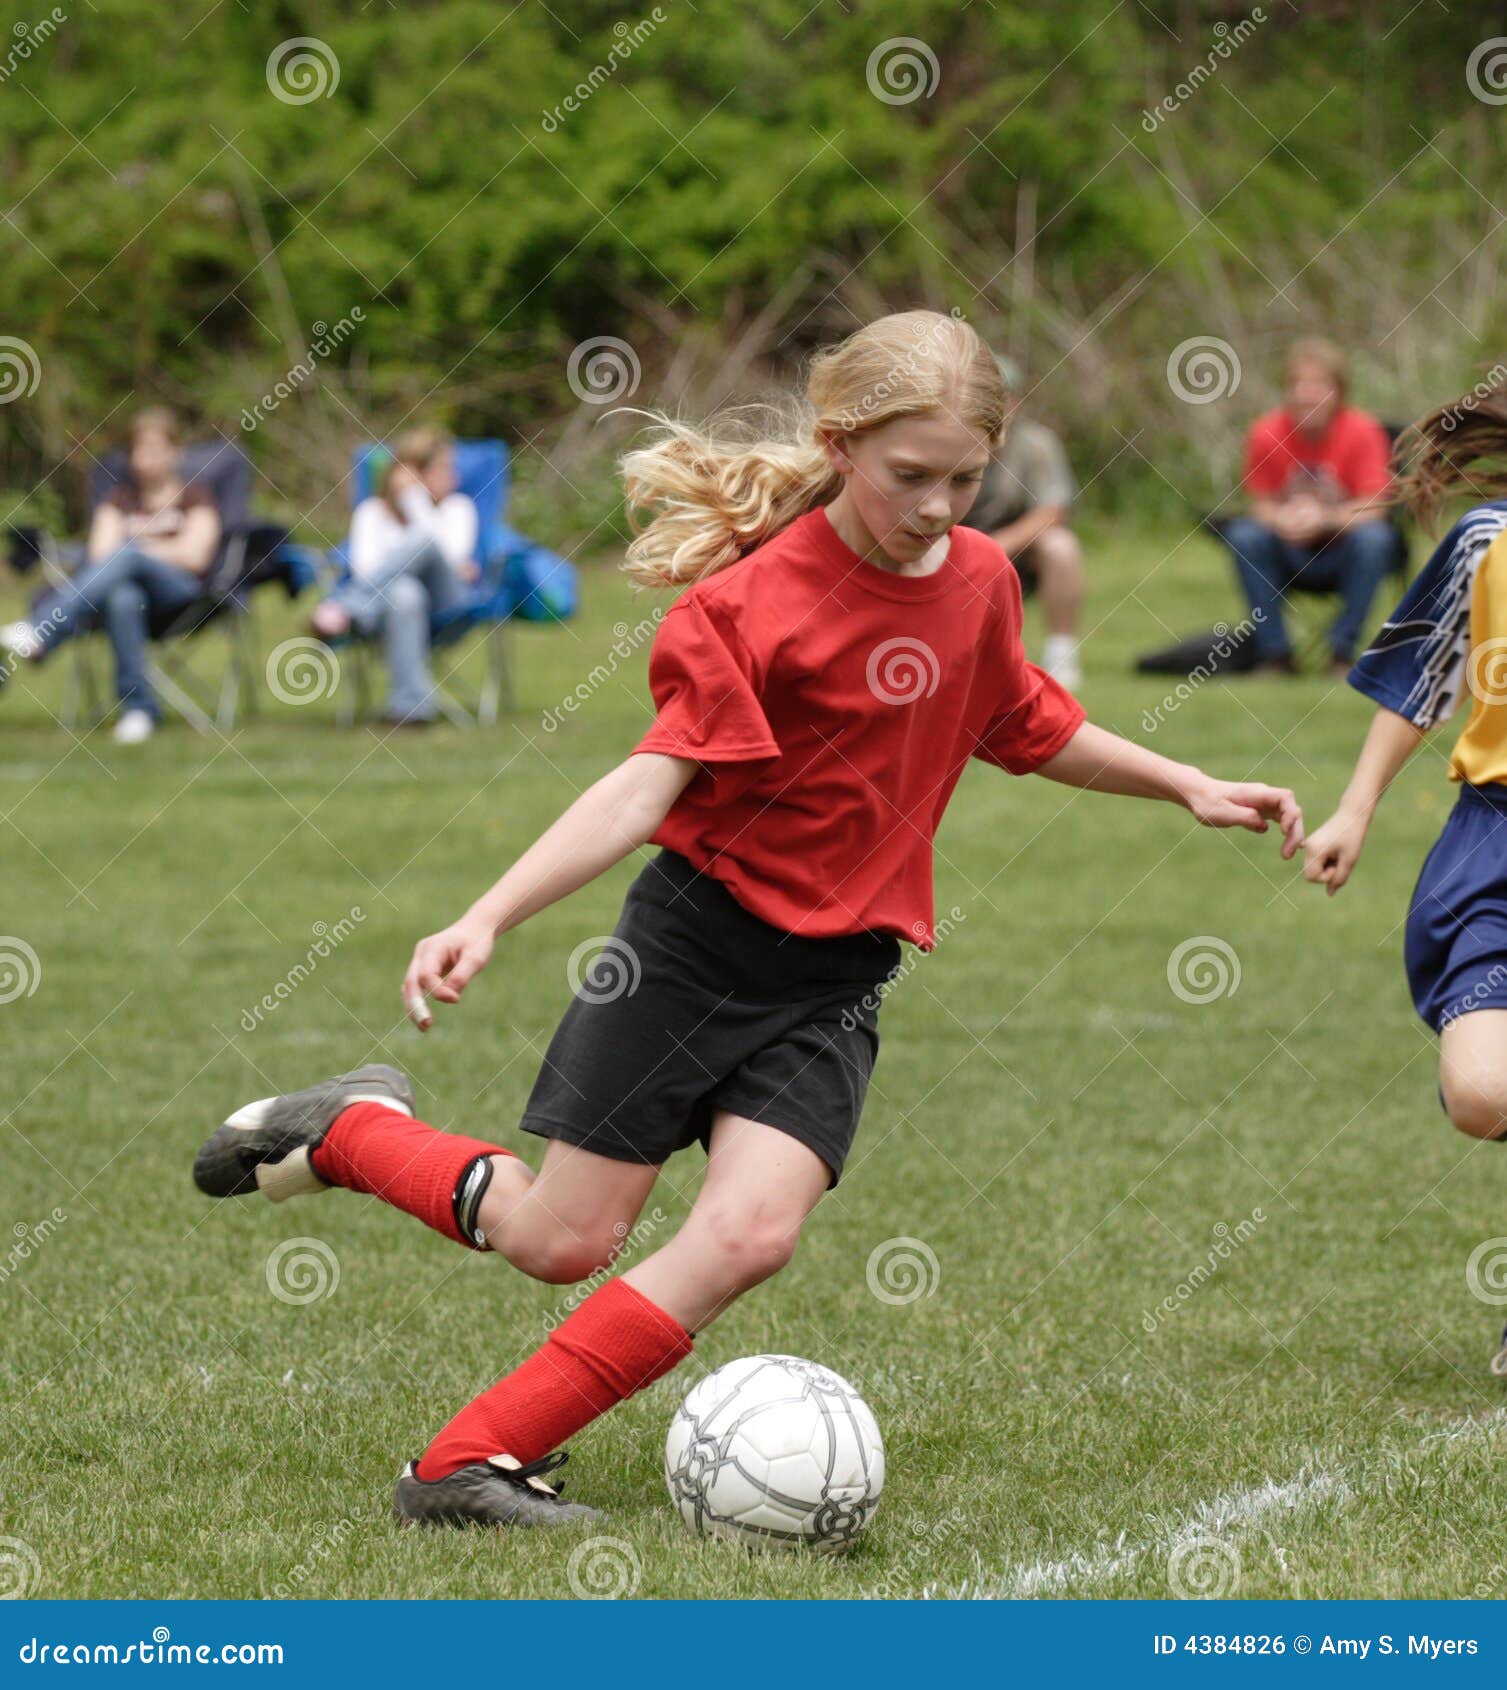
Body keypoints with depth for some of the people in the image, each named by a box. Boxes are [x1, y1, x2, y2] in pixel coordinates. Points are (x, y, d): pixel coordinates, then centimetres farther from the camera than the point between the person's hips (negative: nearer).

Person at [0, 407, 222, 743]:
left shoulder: (195, 498, 16)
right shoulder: (120, 497, 24)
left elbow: (195, 557, 0)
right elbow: (100, 554, 8)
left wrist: (133, 547, 5)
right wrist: (169, 550, 1)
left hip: (180, 592, -2)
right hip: (130, 584, 2)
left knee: (126, 556, -36)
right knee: (122, 598, -40)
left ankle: (39, 634, -53)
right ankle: (138, 706, -41)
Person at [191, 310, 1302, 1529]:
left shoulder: (978, 580, 1)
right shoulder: (756, 601, -18)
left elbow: (1032, 732, 21)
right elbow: (651, 784, -25)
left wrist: (1188, 787, 21)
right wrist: (488, 919, -36)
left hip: (834, 981, 4)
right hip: (696, 938, -4)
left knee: (751, 1235, -17)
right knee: (563, 1242, 3)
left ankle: (474, 1461, -11)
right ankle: (351, 1130, 32)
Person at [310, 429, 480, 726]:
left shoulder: (457, 507, 20)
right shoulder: (372, 511, 18)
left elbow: (451, 555, -1)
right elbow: (365, 570, 1)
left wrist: (414, 497, -1)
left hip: (442, 604, 1)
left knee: (423, 541, -31)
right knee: (404, 592, -42)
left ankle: (341, 612, -42)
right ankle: (410, 706, -50)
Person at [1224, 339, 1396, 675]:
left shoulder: (1362, 431, -14)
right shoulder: (1267, 433, -10)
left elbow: (1374, 508, -18)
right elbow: (1262, 505, -5)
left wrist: (1325, 518, -36)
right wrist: (1281, 519, -29)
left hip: (1343, 554, -1)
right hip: (1291, 557, 1)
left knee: (1375, 537, -32)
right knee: (1244, 535, -26)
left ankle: (1343, 651, -18)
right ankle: (1274, 652, -16)